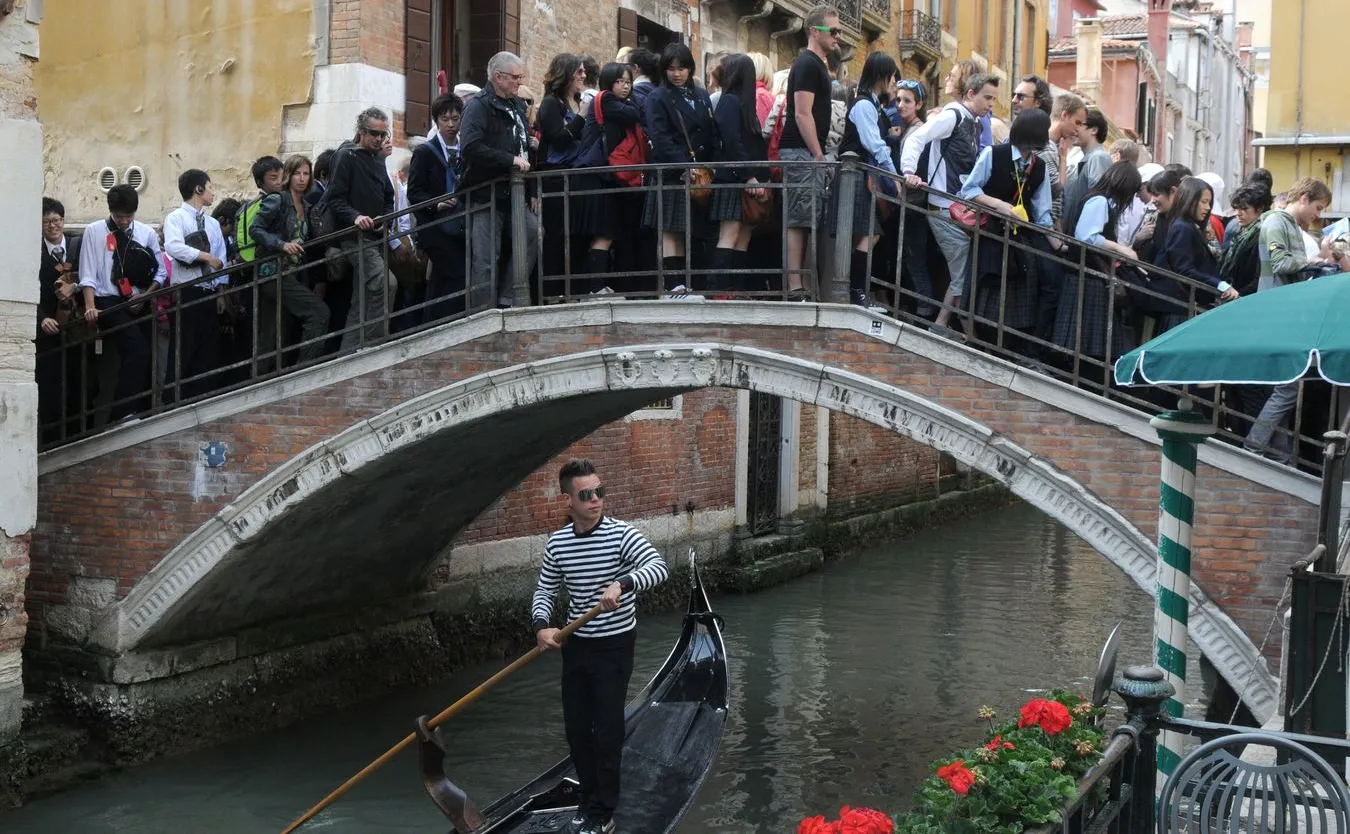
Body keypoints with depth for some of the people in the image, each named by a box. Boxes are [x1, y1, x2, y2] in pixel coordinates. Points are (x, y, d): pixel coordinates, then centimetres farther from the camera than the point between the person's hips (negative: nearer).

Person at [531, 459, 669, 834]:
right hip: (576, 646, 5)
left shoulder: (622, 535, -16)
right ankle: (591, 795, 32)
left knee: (606, 729, -3)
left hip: (614, 647, -5)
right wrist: (542, 627, -14)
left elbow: (659, 567, -30)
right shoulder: (557, 543, -2)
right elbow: (544, 593, 6)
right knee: (576, 726, 12)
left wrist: (622, 584, -46)